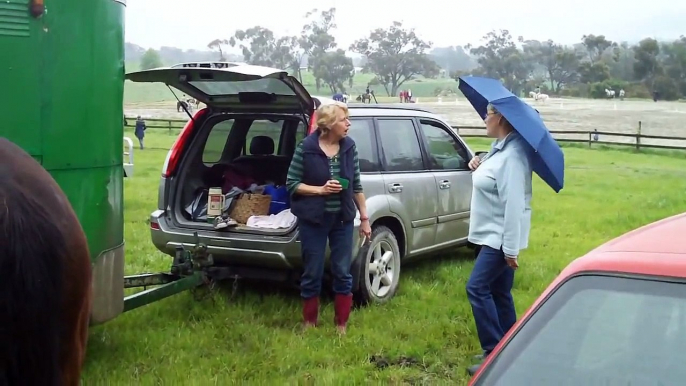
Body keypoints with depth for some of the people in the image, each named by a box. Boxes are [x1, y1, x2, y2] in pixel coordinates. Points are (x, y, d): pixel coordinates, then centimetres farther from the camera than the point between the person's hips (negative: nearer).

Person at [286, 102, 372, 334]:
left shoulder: (349, 146, 0)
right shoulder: (307, 147, -11)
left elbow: (356, 185, 7)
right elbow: (291, 184, -6)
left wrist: (364, 218, 7)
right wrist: (320, 189, -20)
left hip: (342, 219, 3)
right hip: (313, 220, -3)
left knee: (343, 273, 8)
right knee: (312, 274, 6)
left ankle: (341, 326, 21)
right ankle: (309, 324, 24)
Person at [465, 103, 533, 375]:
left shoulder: (512, 154, -23)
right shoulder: (500, 147, 9)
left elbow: (514, 204, -27)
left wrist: (511, 248, -28)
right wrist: (478, 165, 5)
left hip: (501, 236, -10)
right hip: (493, 234, 10)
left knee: (477, 288, -11)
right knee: (499, 292, 14)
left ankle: (494, 352, -7)